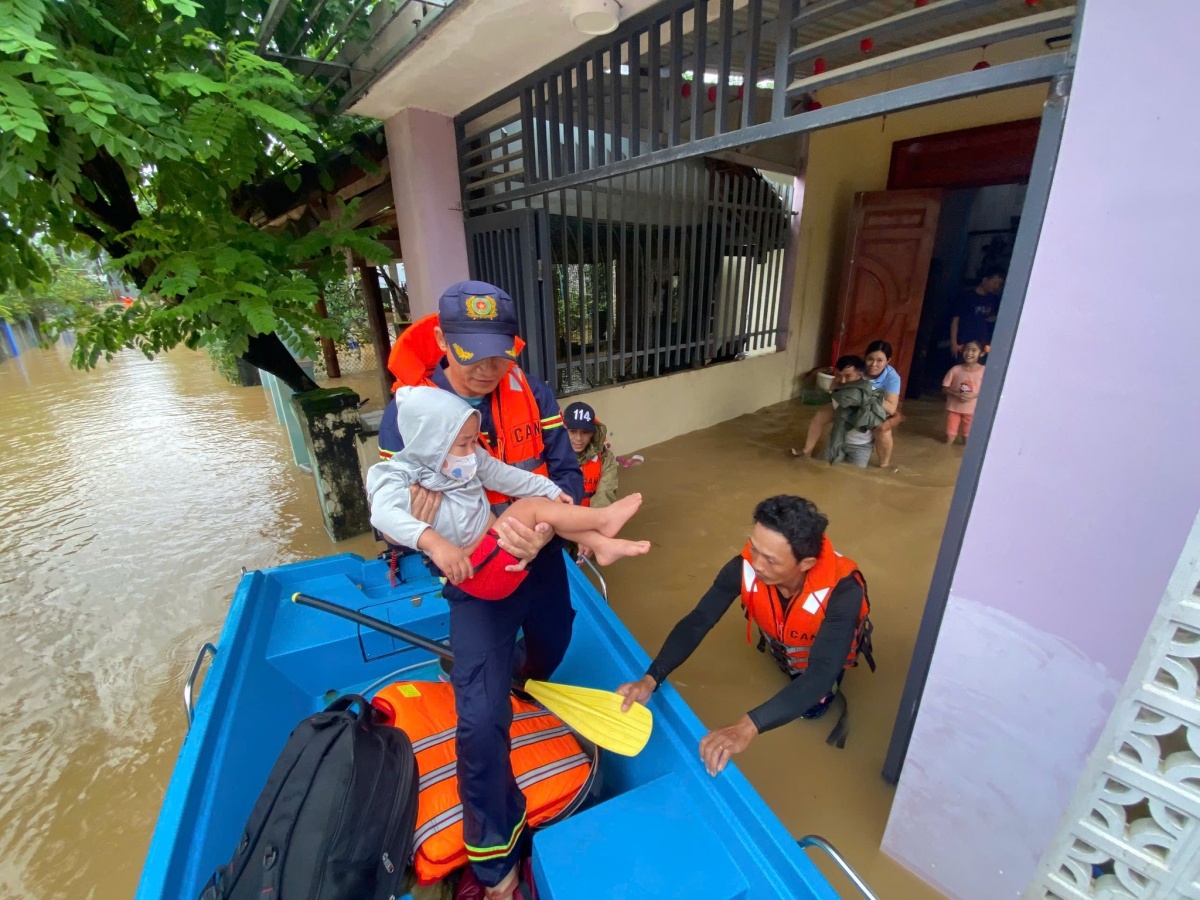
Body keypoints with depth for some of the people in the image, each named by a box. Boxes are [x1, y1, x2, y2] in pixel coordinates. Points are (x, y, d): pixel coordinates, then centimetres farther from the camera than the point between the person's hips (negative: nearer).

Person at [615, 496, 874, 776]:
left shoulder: (842, 589, -44)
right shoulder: (745, 565, -38)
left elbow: (821, 674, -50)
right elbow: (697, 621, -35)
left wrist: (749, 726, -62)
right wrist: (650, 679, -48)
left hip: (828, 647, -2)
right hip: (783, 641, 2)